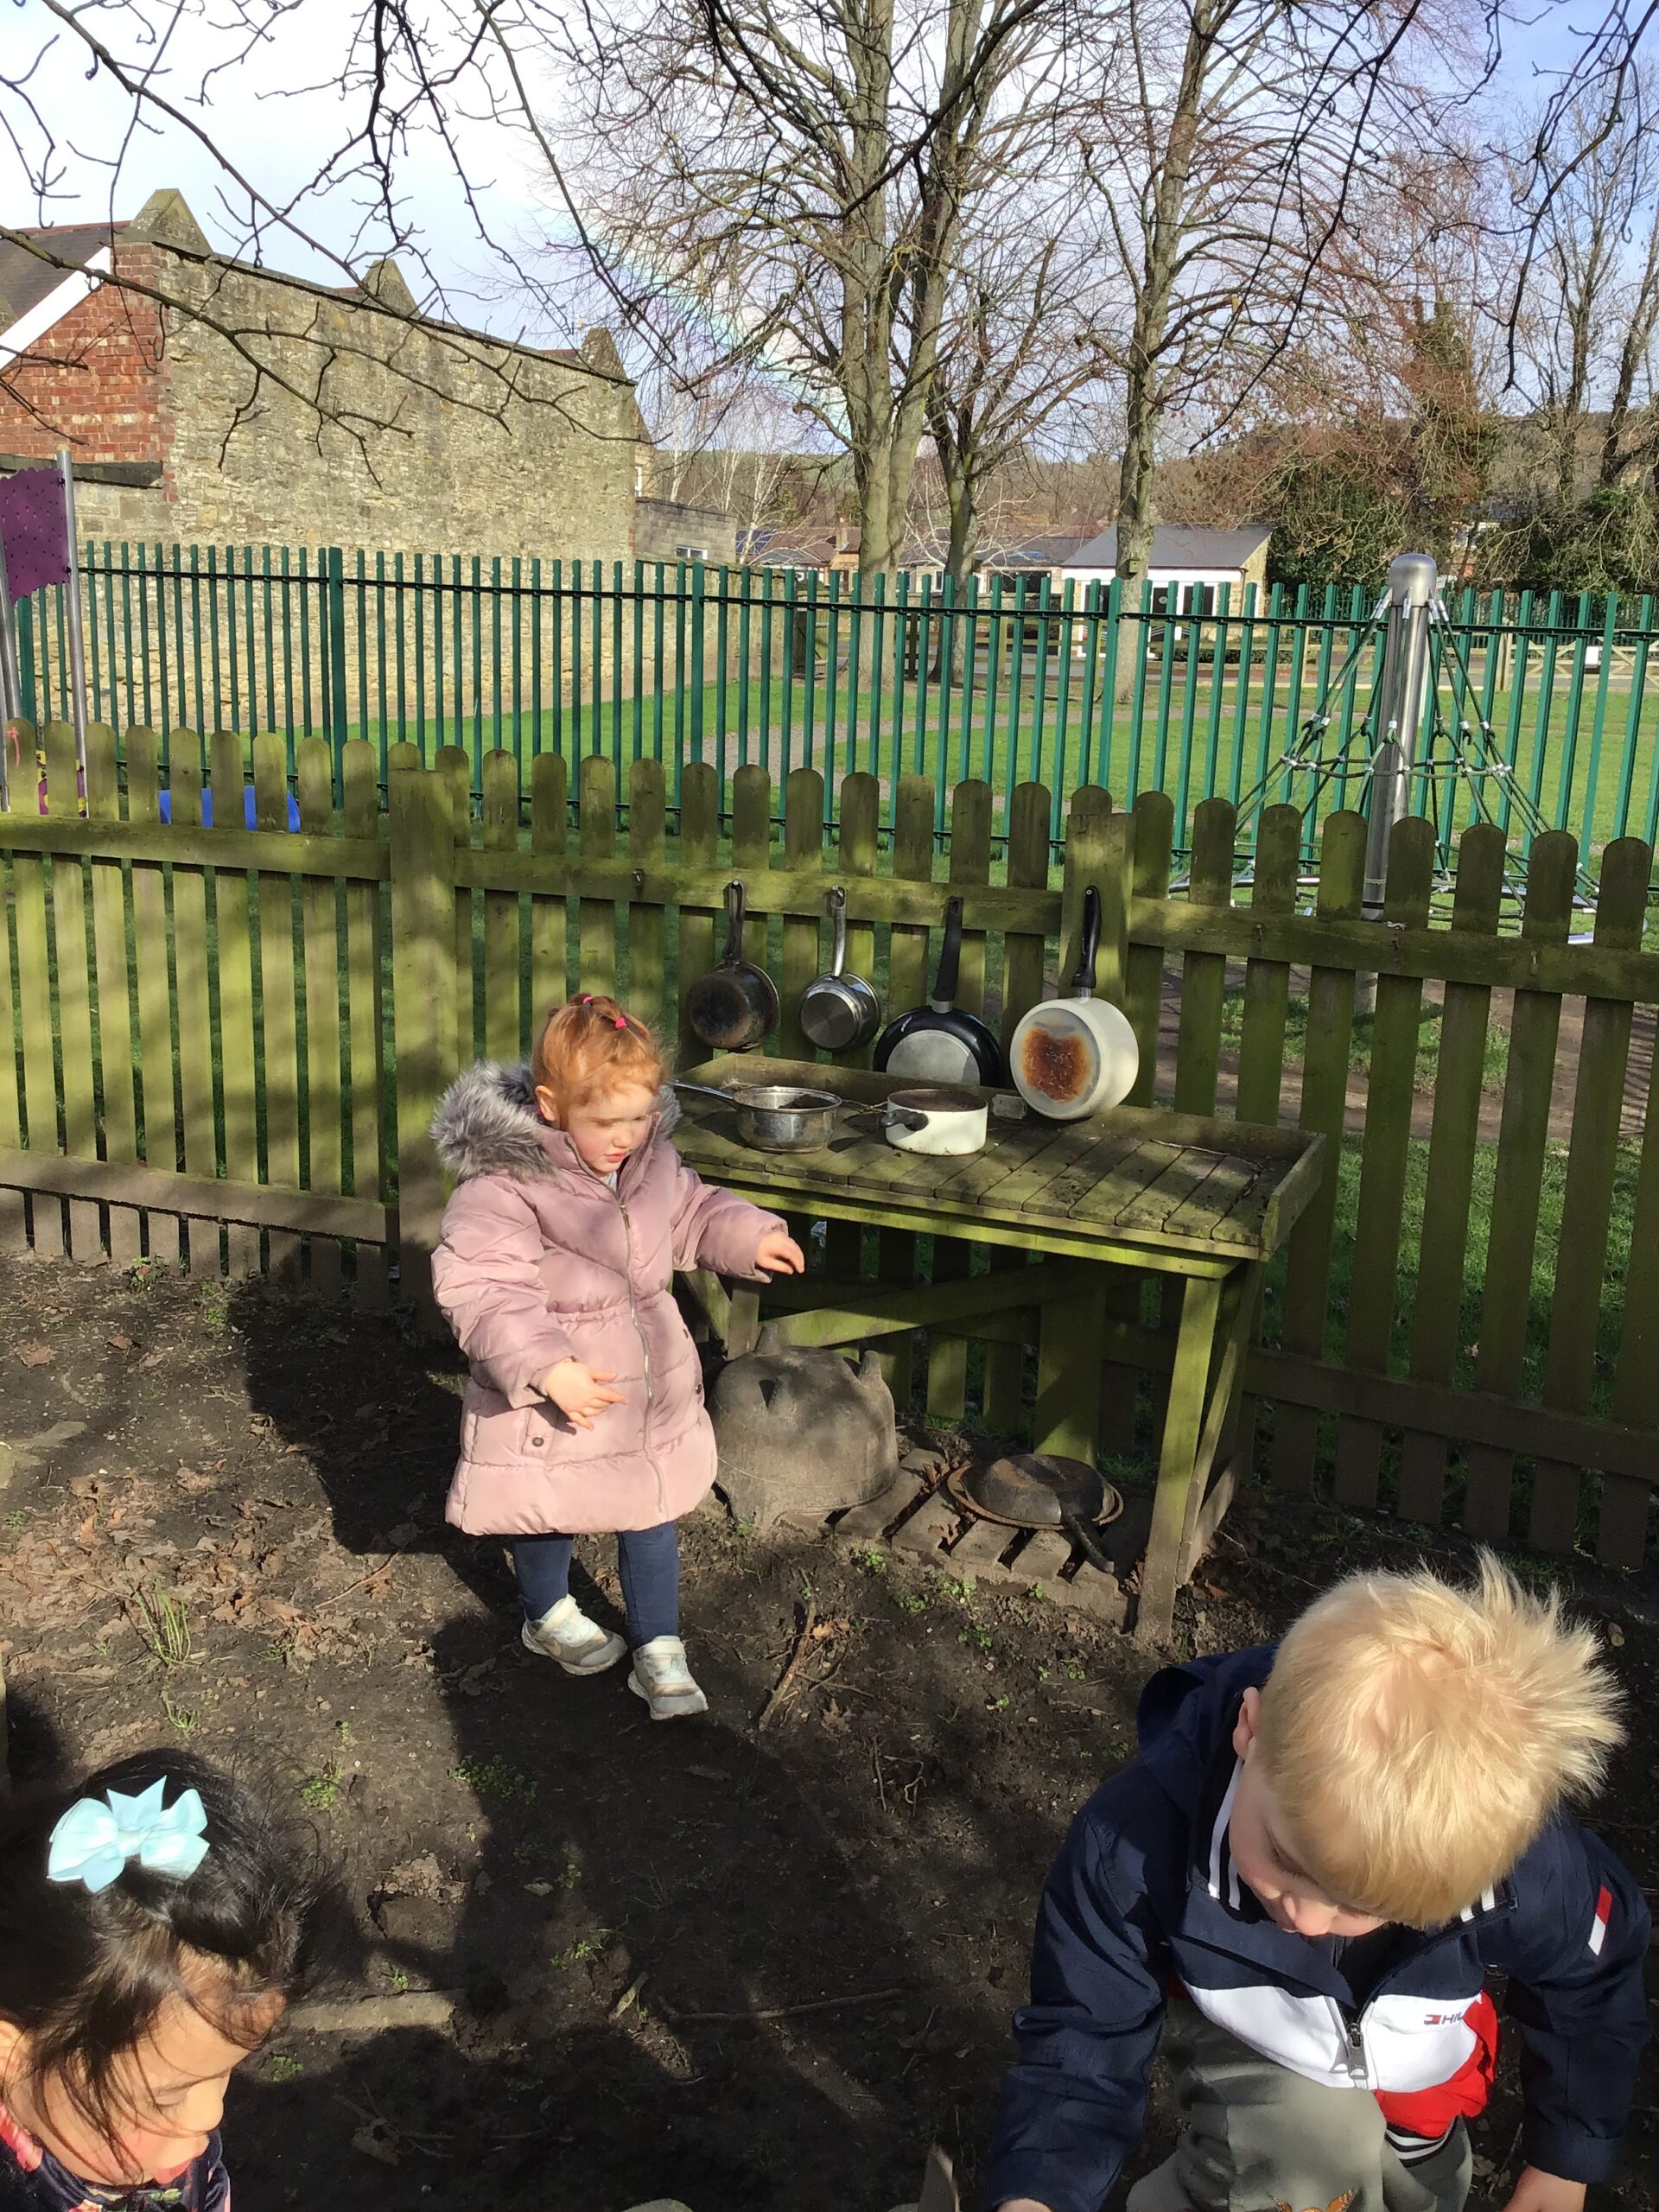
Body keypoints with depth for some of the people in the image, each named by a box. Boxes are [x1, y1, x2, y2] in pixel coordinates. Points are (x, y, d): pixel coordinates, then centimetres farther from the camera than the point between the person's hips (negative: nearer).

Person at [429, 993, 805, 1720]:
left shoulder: (652, 1159, -6)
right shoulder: (502, 1184, -27)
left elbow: (692, 1214, 15)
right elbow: (479, 1290, -30)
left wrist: (751, 1236, -1)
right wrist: (547, 1369, -38)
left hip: (648, 1381, 5)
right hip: (550, 1395, -4)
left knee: (652, 1509, 14)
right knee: (549, 1511, 19)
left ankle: (659, 1649, 31)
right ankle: (548, 1616, 49)